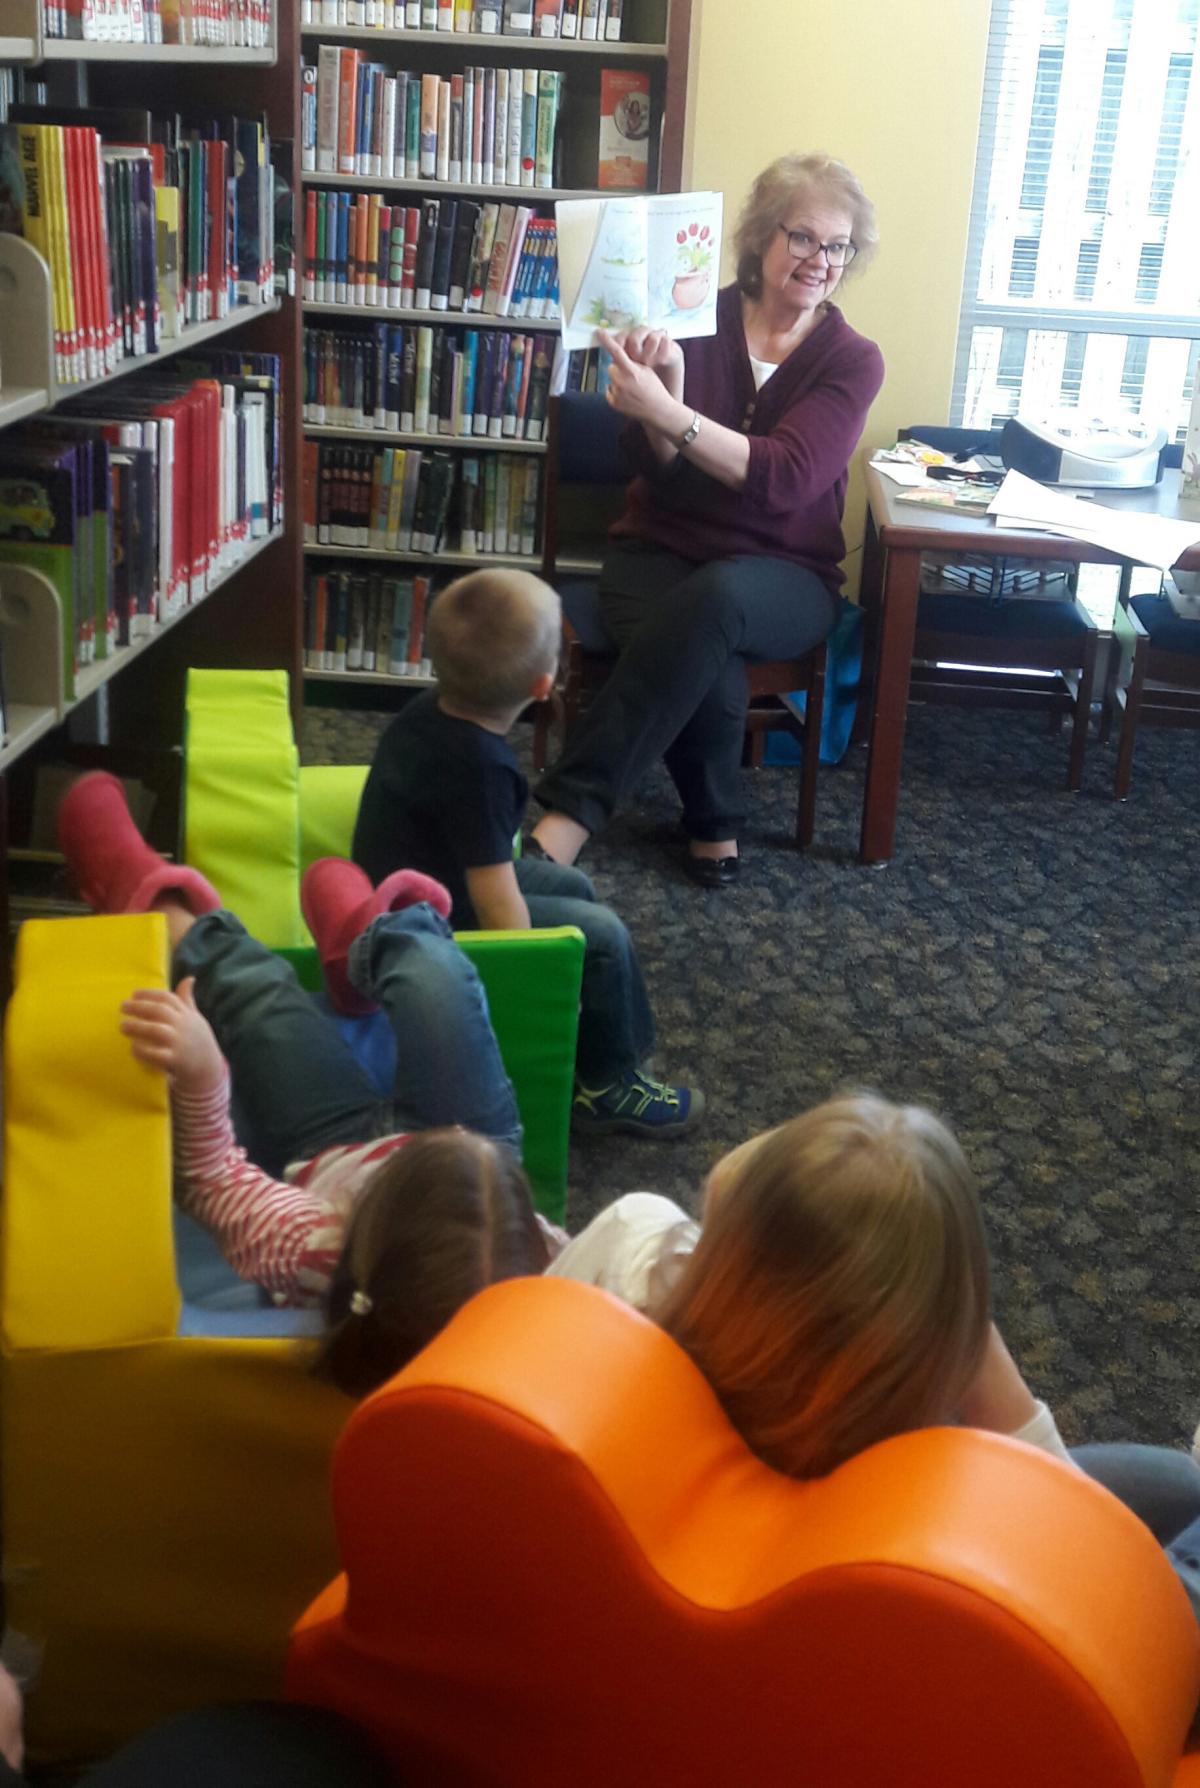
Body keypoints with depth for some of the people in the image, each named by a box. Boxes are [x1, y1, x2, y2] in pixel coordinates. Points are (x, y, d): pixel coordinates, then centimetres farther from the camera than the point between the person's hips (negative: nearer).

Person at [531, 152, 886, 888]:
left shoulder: (852, 360, -2)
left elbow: (785, 477, -20)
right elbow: (657, 465, -8)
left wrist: (672, 416, -33)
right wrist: (667, 386, -29)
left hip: (782, 573, 0)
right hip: (660, 551, 1)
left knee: (713, 600, -38)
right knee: (710, 666, -35)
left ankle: (568, 818, -37)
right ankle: (716, 823, -6)